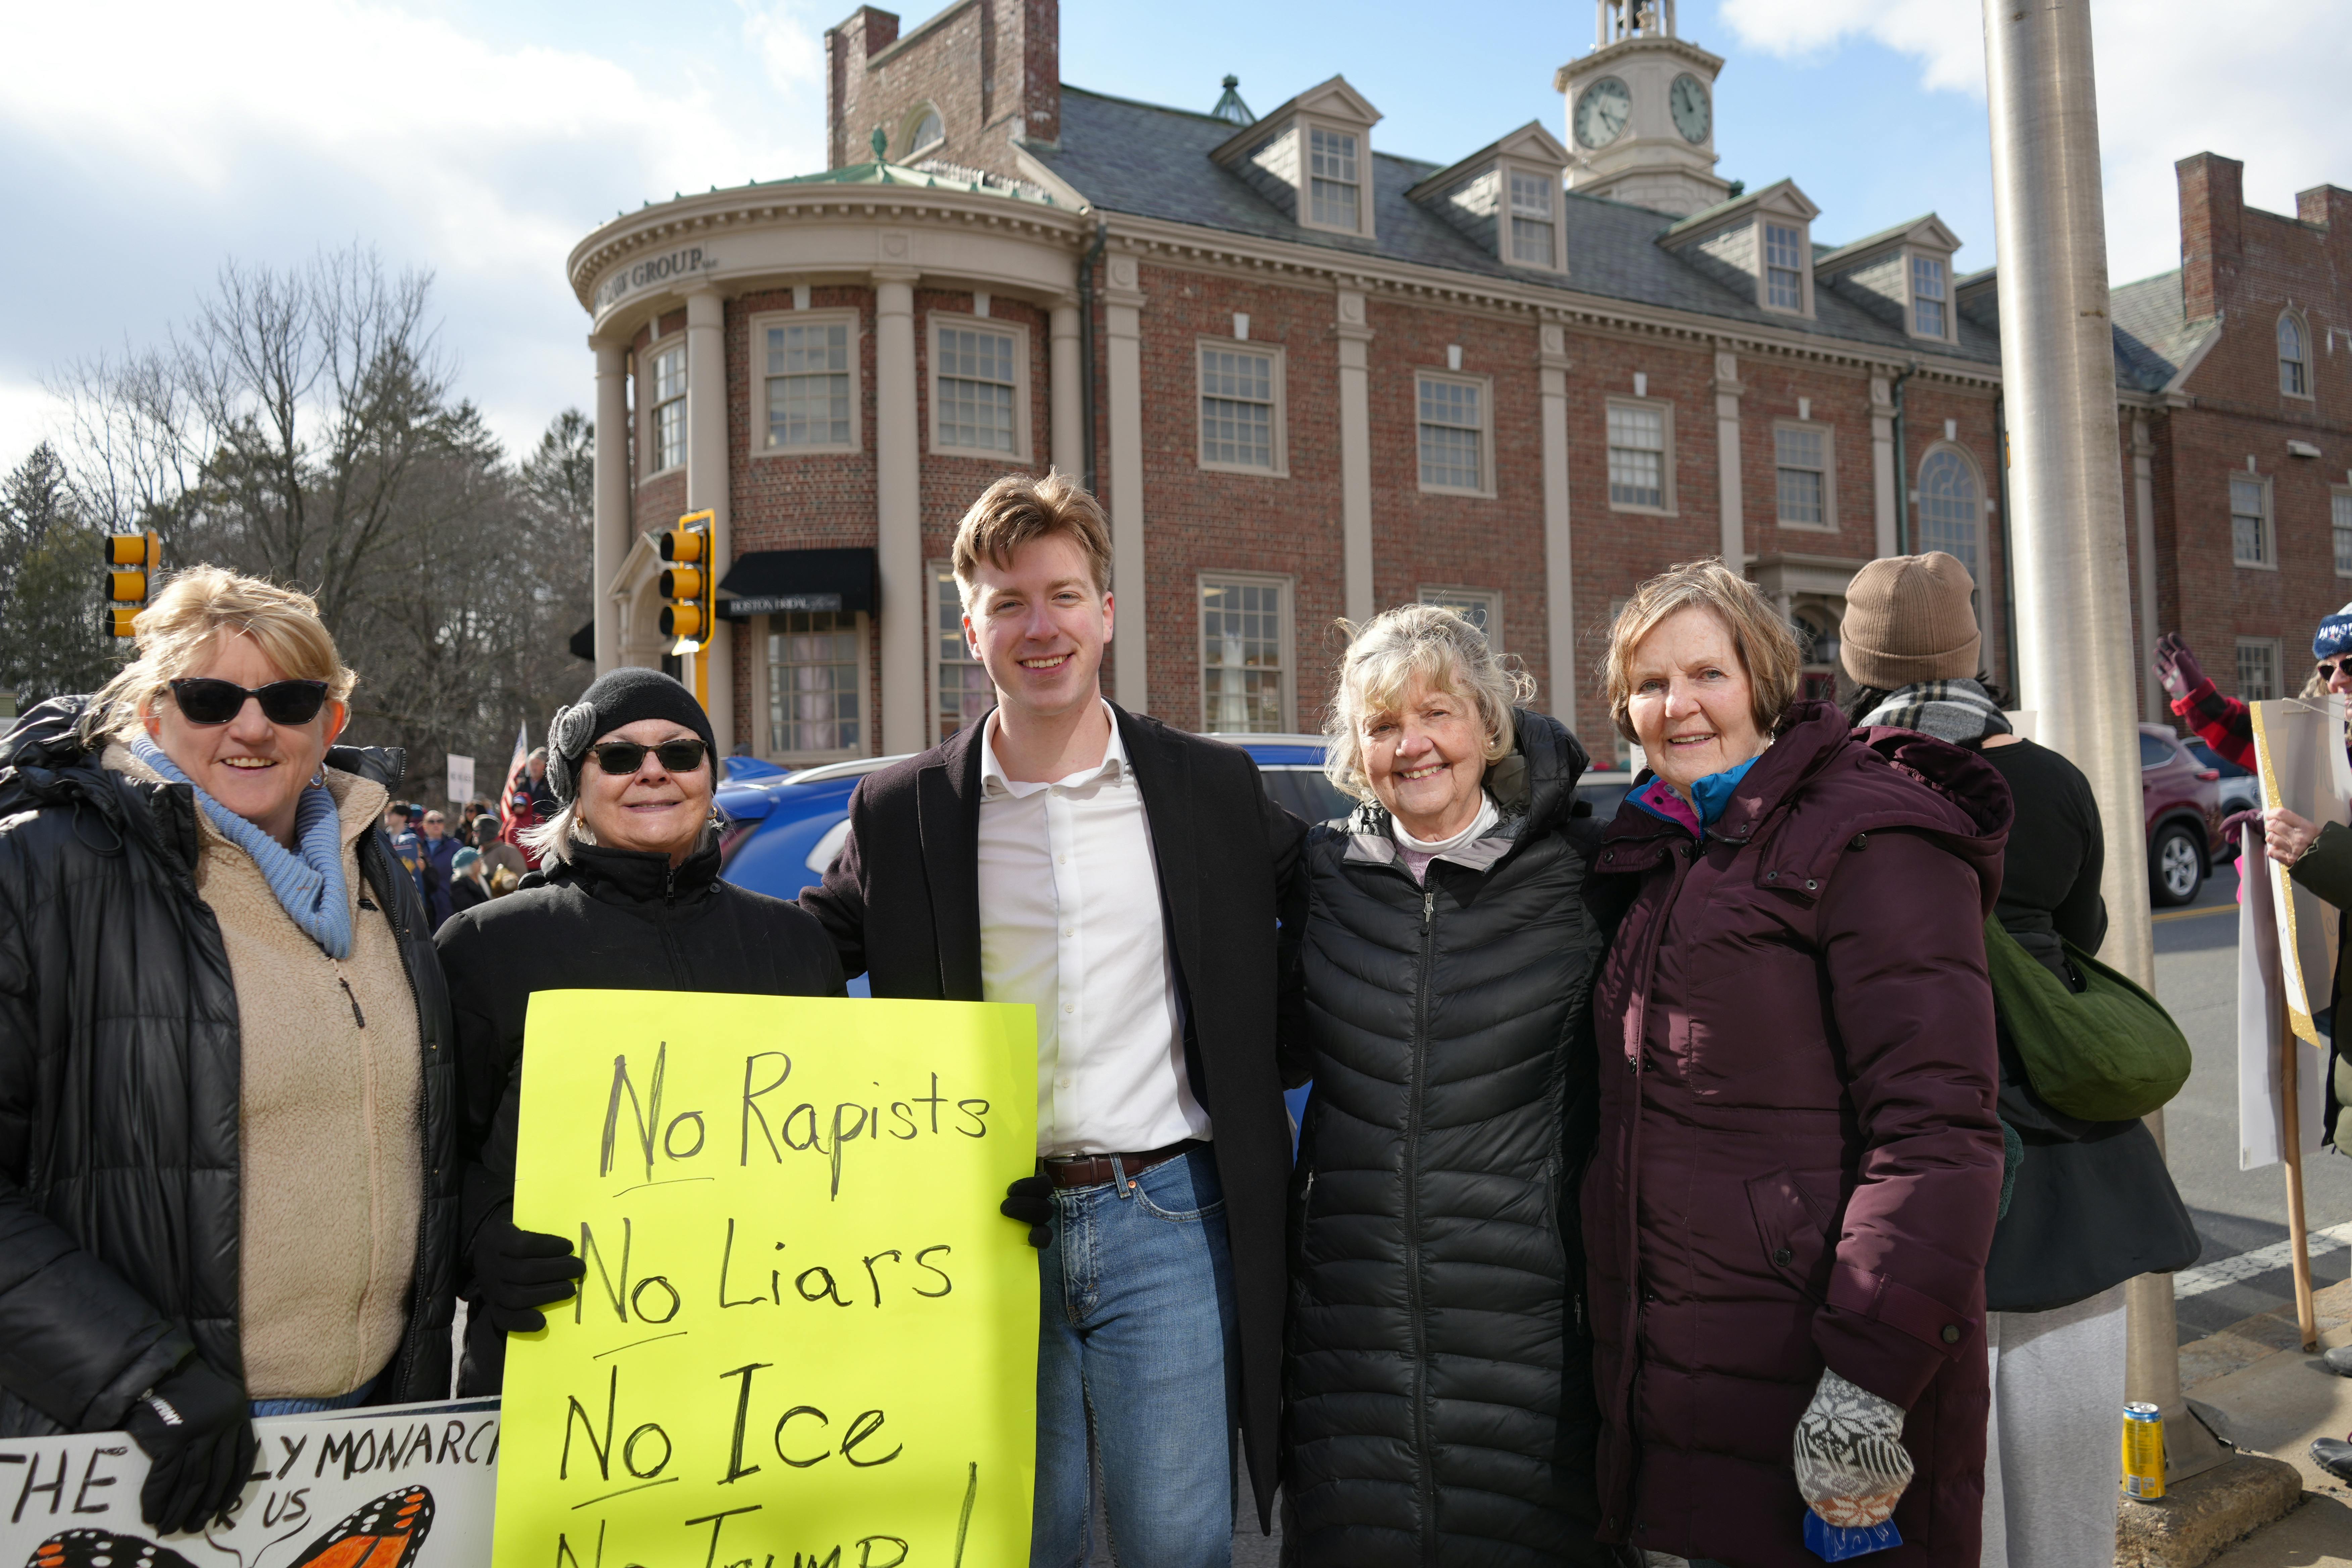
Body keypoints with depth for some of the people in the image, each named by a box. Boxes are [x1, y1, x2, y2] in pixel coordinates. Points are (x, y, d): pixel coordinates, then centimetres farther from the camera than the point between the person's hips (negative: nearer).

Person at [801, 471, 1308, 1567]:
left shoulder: (1216, 788, 2)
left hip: (1165, 1222, -1)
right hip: (984, 1230, 1)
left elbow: (1321, 920, 14)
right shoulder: (899, 813, 3)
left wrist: (1258, 1057, 5)